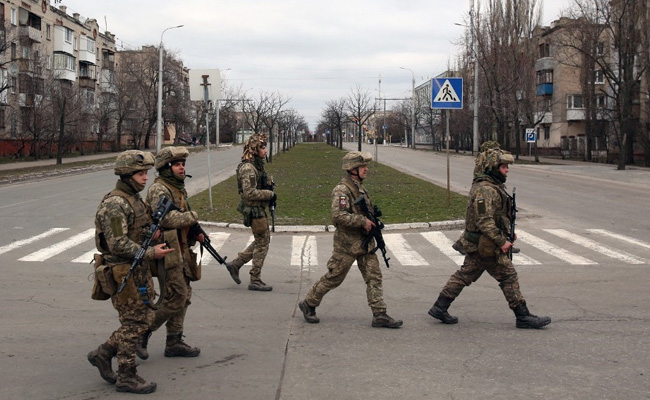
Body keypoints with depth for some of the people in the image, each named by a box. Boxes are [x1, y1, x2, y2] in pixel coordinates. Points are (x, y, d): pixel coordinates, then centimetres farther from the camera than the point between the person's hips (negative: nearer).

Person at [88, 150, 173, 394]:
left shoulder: (135, 199, 12)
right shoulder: (114, 204, -19)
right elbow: (118, 244, -25)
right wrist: (151, 253, -26)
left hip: (140, 271, 9)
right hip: (123, 274, -9)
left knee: (144, 318, 13)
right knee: (134, 323, -3)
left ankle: (103, 354, 25)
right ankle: (126, 377, 9)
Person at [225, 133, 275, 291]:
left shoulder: (257, 165, 12)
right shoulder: (248, 168, -20)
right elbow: (250, 193, -26)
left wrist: (268, 187, 7)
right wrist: (270, 194, -18)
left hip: (258, 209, 10)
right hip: (254, 209, -10)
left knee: (262, 241, 18)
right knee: (262, 243, -2)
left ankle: (235, 264, 25)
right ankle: (255, 280, 7)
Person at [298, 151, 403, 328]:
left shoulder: (360, 188, 13)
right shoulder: (342, 190, -17)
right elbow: (338, 215, -28)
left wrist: (372, 218, 9)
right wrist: (362, 221, -25)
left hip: (365, 243, 8)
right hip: (347, 244, -8)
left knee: (374, 277, 1)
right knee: (333, 278, 4)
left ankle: (380, 315, 2)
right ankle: (308, 305, 21)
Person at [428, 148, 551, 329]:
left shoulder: (494, 186, 14)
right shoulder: (485, 190, -21)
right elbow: (485, 221, -26)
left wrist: (508, 232, 16)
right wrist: (501, 241, -22)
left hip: (476, 245, 10)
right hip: (487, 246, -10)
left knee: (465, 275, 13)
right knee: (508, 276, -2)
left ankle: (440, 307, 17)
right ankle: (523, 316, 6)